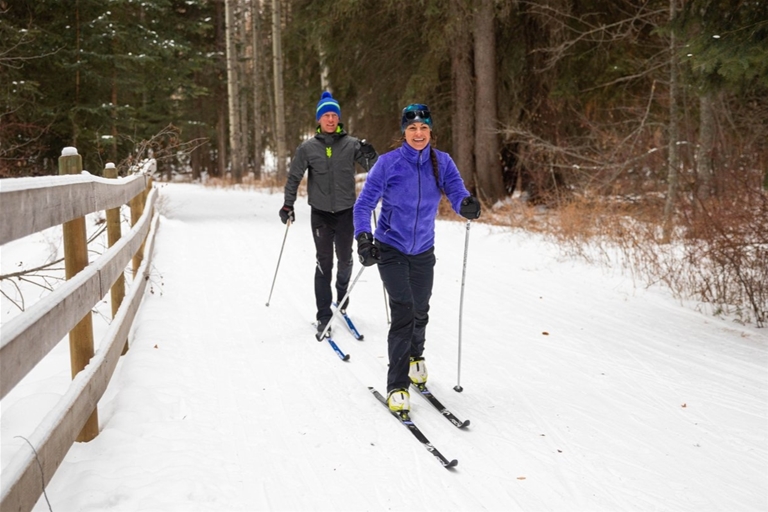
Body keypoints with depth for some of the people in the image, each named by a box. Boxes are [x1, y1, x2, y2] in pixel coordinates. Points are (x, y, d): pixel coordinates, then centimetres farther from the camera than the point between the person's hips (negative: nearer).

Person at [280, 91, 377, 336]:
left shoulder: (352, 145, -3)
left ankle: (342, 292, 43)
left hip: (346, 212, 1)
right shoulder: (308, 148, -1)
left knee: (345, 259, 13)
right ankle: (324, 314, 4)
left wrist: (370, 156, -25)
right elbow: (294, 177, 7)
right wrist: (288, 205, 3)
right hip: (321, 213, -1)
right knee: (324, 263, -1)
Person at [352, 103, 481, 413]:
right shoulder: (388, 163, -12)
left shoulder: (442, 163, -5)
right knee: (403, 311, -14)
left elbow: (457, 194, -16)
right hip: (391, 249, -3)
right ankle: (397, 385, -4)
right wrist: (363, 237, -23)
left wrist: (467, 205, -39)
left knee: (420, 311, 16)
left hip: (423, 252, 3)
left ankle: (415, 356, 48)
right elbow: (364, 204, -9)